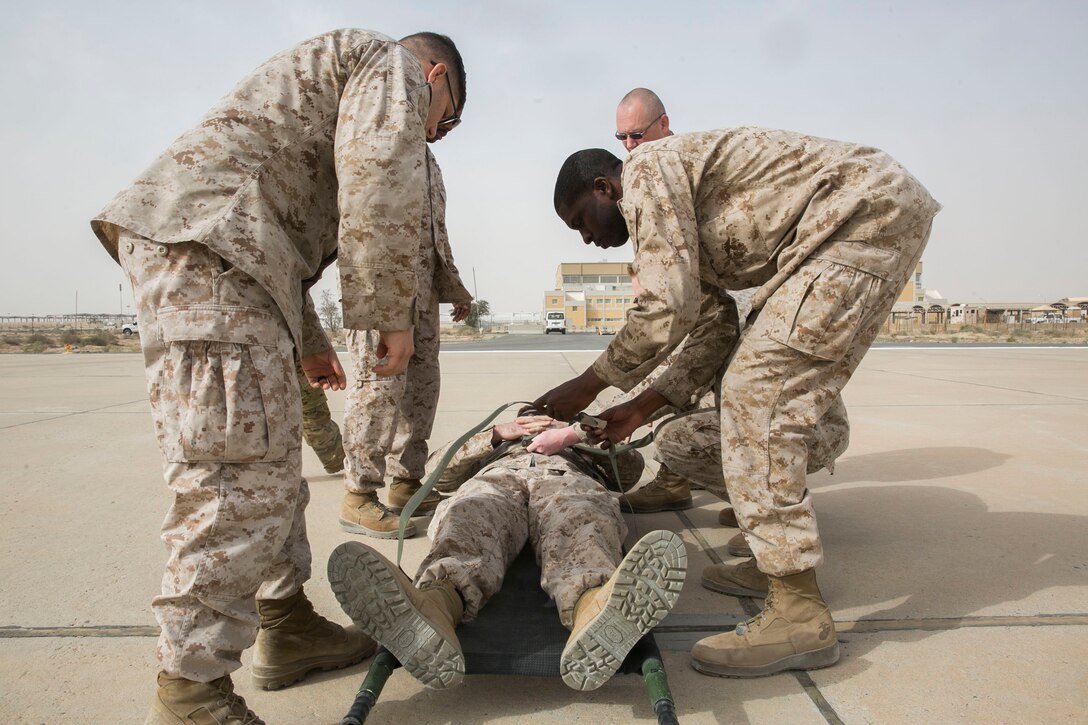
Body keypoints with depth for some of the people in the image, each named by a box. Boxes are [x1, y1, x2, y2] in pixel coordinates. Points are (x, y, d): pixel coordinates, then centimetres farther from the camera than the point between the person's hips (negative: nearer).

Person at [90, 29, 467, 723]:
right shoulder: (393, 63, 7)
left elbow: (284, 228, 32)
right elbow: (381, 179, -15)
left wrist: (309, 342, 29)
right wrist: (392, 314, -9)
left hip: (199, 249, 11)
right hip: (206, 243, -11)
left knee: (271, 460, 13)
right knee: (241, 476, -12)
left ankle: (286, 627, 22)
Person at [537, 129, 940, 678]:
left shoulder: (647, 169, -8)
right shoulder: (683, 223, 21)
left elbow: (668, 309, -18)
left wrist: (588, 384, -7)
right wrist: (643, 407, 19)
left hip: (869, 210, -11)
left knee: (759, 391, -16)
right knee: (772, 391, 13)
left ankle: (799, 613, -13)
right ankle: (776, 555, 21)